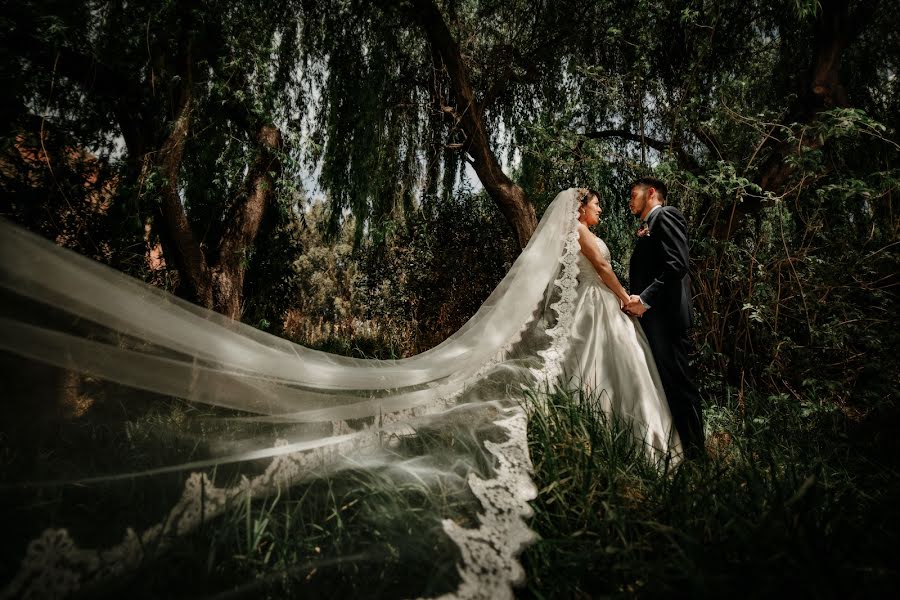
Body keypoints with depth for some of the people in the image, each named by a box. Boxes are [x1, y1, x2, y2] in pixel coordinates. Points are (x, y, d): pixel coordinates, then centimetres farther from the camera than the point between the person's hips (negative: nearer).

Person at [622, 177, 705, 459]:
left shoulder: (665, 215, -3)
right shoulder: (648, 227, 24)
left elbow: (677, 264, -17)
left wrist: (645, 299, -18)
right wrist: (637, 300, 9)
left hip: (664, 315, -9)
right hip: (651, 318, 9)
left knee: (677, 383, -6)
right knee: (663, 383, 10)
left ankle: (694, 452, 2)